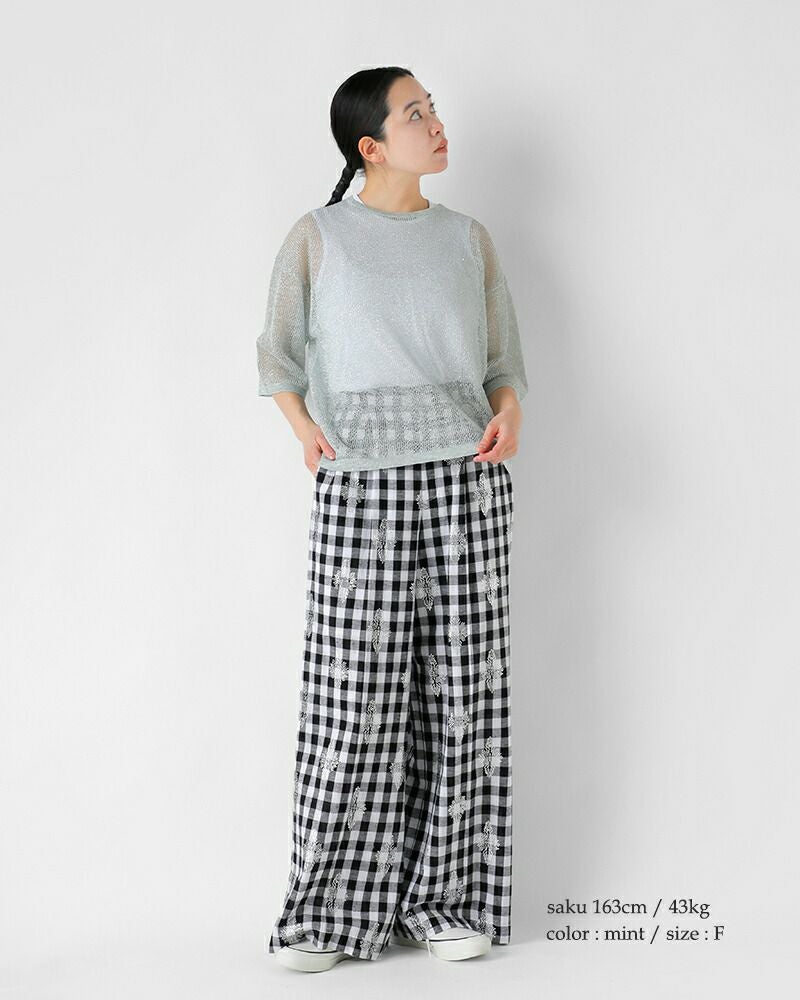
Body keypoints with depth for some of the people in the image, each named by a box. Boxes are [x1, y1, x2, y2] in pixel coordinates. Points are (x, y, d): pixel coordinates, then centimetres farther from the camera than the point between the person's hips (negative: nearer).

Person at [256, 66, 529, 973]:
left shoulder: (468, 238, 14)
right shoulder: (318, 236, 7)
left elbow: (504, 361, 15)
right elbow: (278, 350, 8)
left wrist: (508, 414, -7)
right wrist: (303, 426, -11)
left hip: (465, 481, 3)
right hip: (358, 489, -2)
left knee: (461, 688, 1)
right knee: (351, 694, -5)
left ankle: (448, 900, 12)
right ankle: (333, 912, 6)